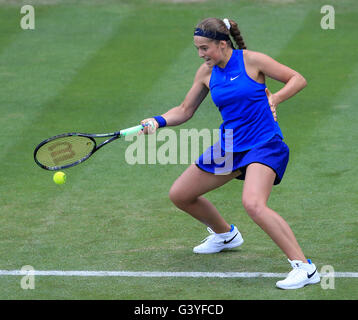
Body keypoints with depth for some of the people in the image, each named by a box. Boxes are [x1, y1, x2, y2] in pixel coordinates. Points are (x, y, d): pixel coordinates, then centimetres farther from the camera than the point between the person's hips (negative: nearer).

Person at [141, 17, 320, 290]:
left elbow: (298, 79, -4)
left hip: (263, 145, -8)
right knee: (180, 195, 14)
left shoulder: (251, 60, -11)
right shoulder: (207, 72, 5)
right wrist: (160, 120, -4)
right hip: (230, 146, 8)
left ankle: (304, 267, -29)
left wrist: (274, 98, -21)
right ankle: (225, 234, 42)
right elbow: (185, 111, 15)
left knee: (253, 204, -33)